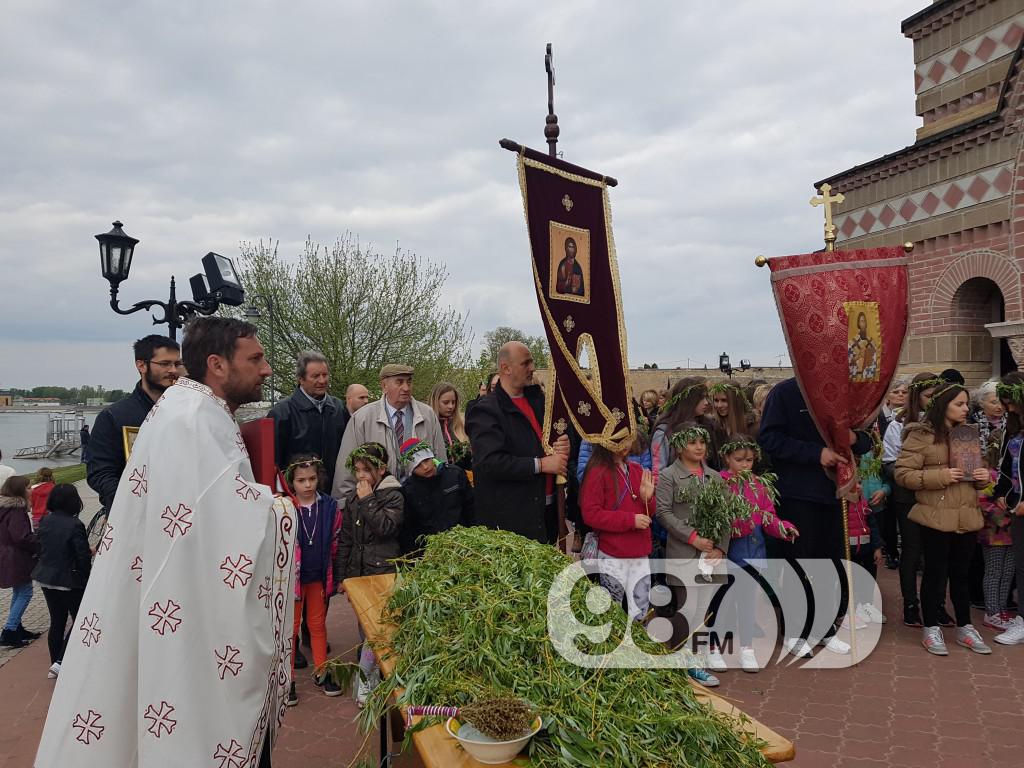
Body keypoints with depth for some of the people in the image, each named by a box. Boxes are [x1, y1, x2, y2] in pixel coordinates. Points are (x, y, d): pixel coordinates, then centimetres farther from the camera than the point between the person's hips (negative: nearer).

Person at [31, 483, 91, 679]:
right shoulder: (75, 525, -21)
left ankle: (55, 664, 23)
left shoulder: (44, 522, 0)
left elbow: (40, 549, 11)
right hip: (70, 581, -7)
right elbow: (83, 557, -18)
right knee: (79, 621, 6)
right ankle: (61, 662, -2)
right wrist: (87, 580, -4)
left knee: (57, 622, 16)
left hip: (46, 579, 7)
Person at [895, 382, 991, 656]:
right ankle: (931, 629, 16)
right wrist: (940, 476, -22)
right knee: (935, 573, 4)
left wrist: (983, 476, 0)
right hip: (936, 517, -6)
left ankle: (964, 627, 27)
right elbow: (903, 474, -13)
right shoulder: (921, 435, -9)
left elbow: (977, 471, 23)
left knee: (961, 573, 15)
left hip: (967, 517, 6)